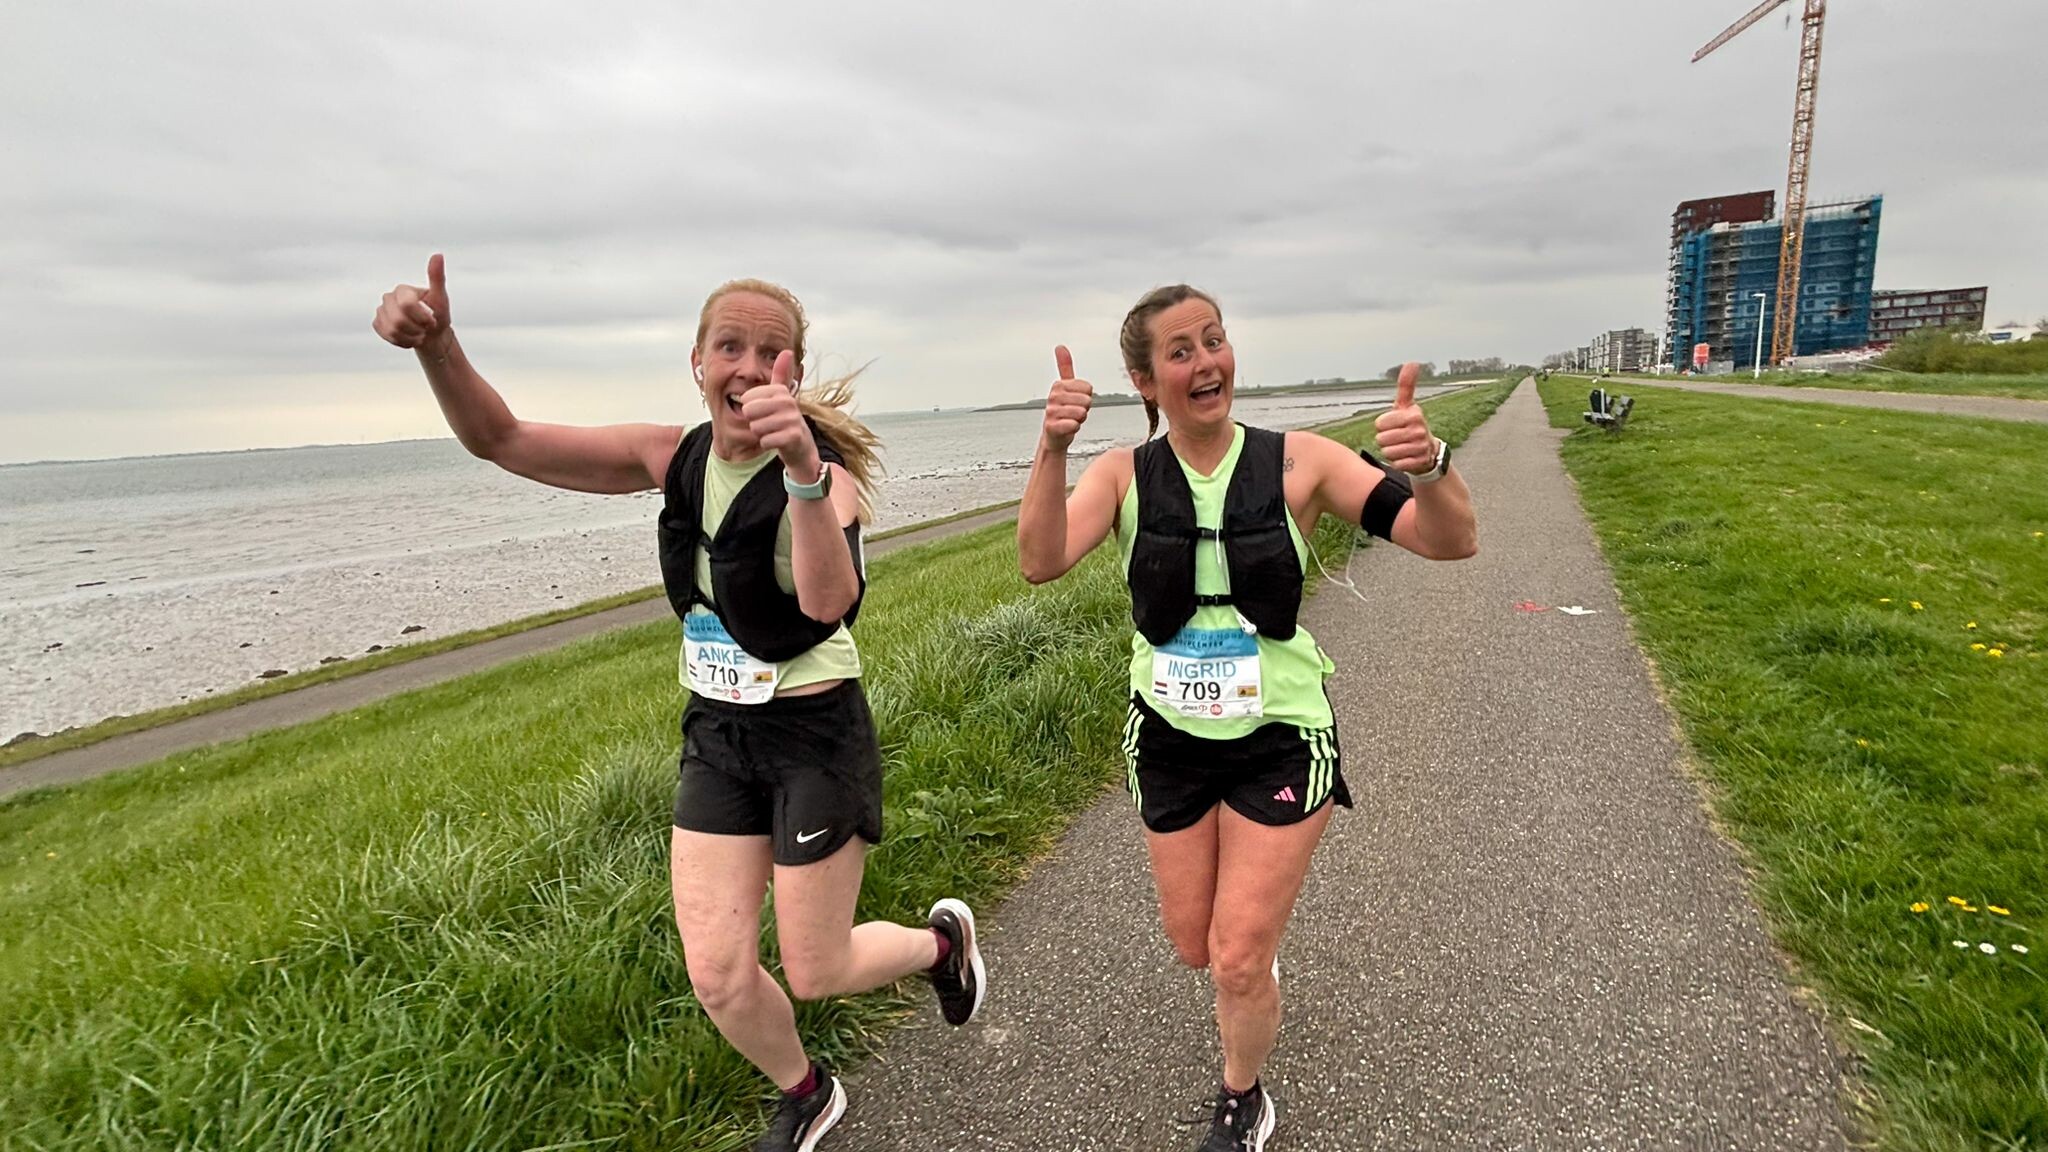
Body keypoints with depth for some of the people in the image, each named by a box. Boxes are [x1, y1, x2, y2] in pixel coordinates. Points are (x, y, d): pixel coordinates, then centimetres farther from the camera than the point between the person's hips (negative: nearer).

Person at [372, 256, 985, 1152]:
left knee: (813, 972, 9)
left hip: (815, 737, -5)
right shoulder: (675, 460, -4)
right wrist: (436, 344, -25)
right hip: (714, 737, 5)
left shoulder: (825, 475, -19)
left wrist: (802, 468, -56)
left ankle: (943, 942, 41)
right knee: (718, 978, 8)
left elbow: (831, 601, -40)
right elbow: (501, 441, -6)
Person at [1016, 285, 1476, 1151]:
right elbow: (1041, 562, -25)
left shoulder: (1299, 463, -13)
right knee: (1193, 946, 18)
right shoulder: (1125, 475, -8)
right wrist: (1052, 449, -40)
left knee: (1239, 963, 3)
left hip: (1280, 739, -2)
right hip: (1170, 739, 2)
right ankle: (1258, 941, 57)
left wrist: (1429, 466, -38)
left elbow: (1451, 542, -17)